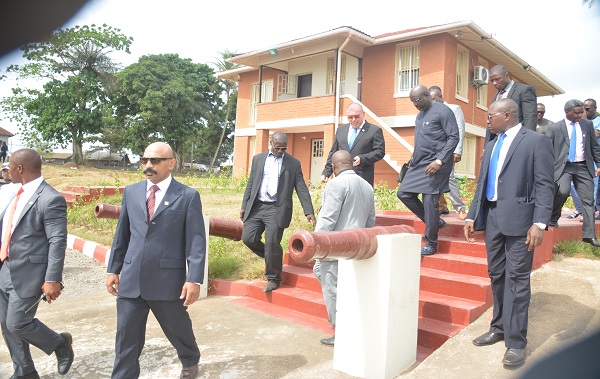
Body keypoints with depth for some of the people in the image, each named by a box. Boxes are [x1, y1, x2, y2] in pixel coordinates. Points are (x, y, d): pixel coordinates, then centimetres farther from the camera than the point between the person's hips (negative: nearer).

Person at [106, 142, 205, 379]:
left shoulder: (188, 196, -6)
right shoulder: (131, 192, 7)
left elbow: (196, 241, -9)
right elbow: (121, 235, 14)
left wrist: (194, 280, -14)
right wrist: (113, 269, 13)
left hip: (168, 282, -3)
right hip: (130, 281, 3)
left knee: (178, 330, 18)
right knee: (126, 339, 8)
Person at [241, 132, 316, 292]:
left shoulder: (293, 163, 4)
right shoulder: (258, 159, 12)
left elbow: (301, 189, 1)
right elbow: (250, 184, 15)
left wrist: (309, 211, -8)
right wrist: (244, 206, 10)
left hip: (277, 209, -4)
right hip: (256, 207, 4)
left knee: (272, 244, -6)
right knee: (248, 238, -2)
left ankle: (273, 279, 13)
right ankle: (271, 258, 25)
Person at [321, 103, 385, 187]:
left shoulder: (375, 130, 4)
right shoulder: (340, 130, 18)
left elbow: (380, 151, -3)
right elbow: (333, 153, 18)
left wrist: (362, 159, -18)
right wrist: (326, 172, 10)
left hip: (363, 177, -4)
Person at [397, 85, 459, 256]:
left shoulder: (443, 111, -9)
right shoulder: (420, 114, 16)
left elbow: (453, 137, -14)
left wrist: (439, 161, -22)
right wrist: (414, 158, 14)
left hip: (435, 165, -9)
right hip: (419, 164, 9)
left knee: (429, 201, -7)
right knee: (403, 193, 5)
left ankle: (431, 244, 7)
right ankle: (434, 222, 20)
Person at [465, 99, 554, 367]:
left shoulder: (536, 141, -4)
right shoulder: (491, 145, 17)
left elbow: (545, 185, -10)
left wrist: (540, 223, -18)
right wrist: (472, 216, 13)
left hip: (518, 219, -7)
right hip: (492, 217, 7)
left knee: (517, 279, -2)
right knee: (497, 276, 14)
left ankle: (516, 342, 6)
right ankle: (499, 328, 27)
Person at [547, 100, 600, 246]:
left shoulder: (587, 125, 10)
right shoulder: (554, 128, 0)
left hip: (583, 167, 4)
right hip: (563, 167, -4)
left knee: (588, 199, 1)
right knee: (563, 191, -27)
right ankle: (552, 219, -1)